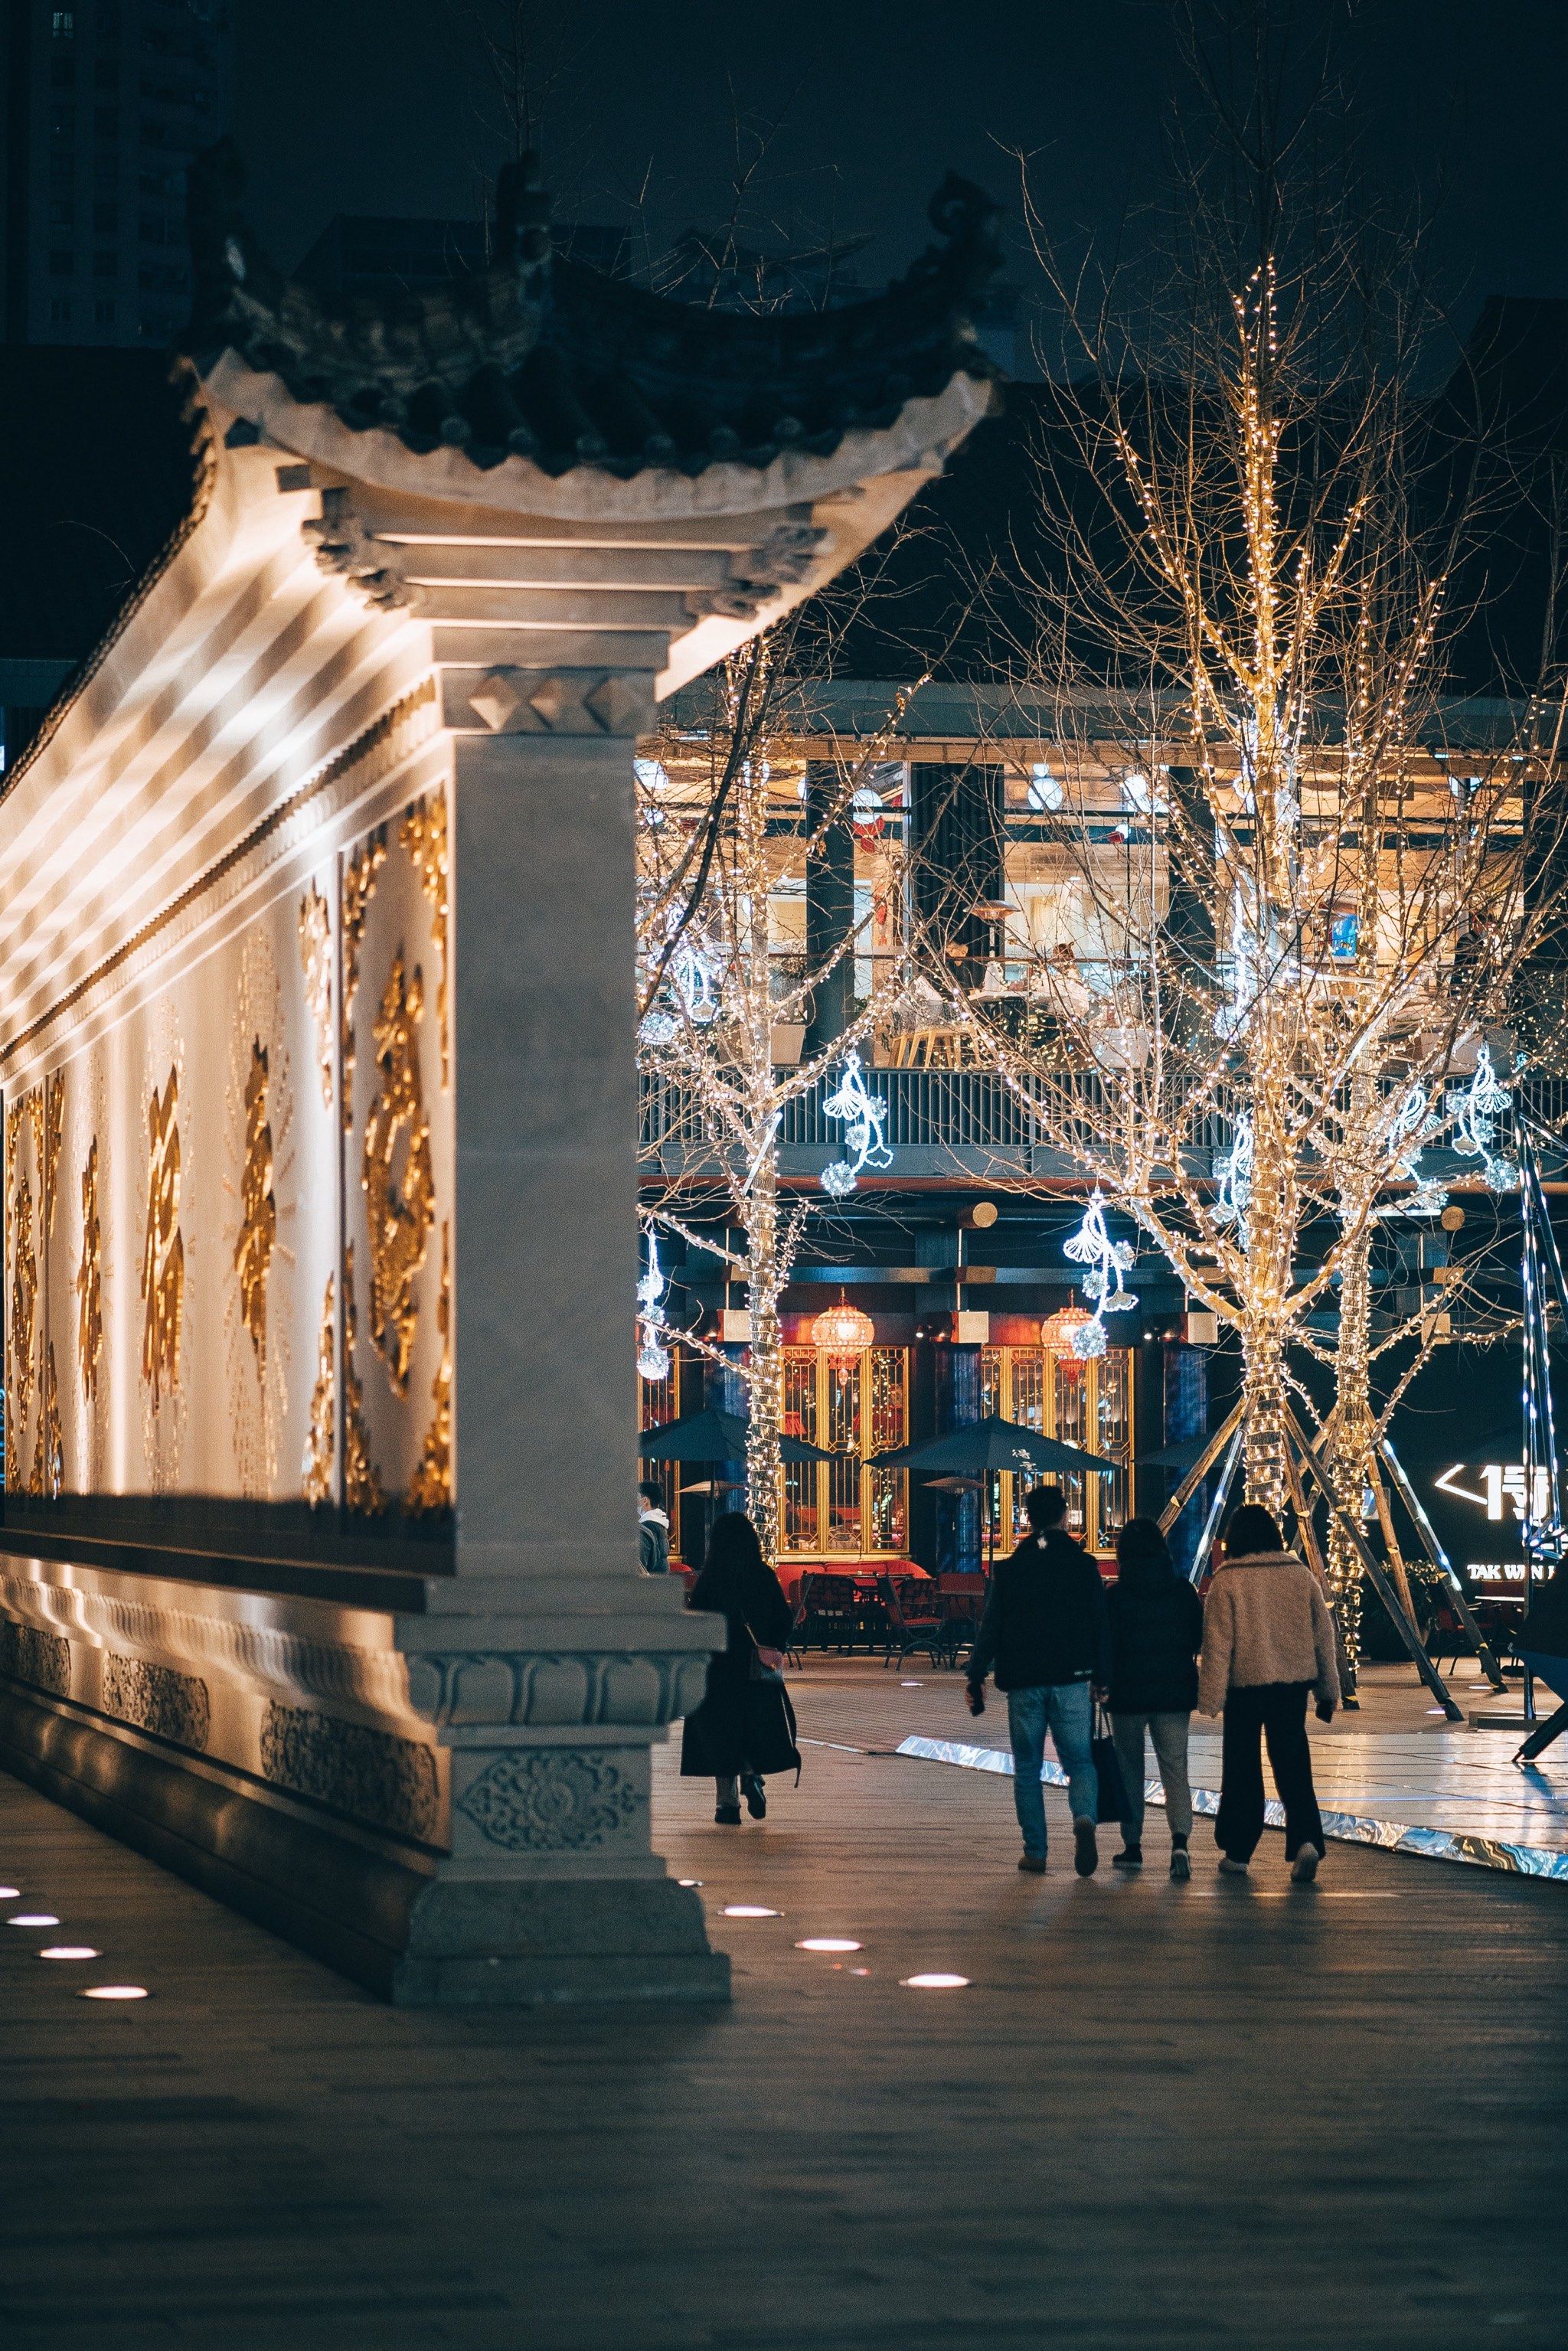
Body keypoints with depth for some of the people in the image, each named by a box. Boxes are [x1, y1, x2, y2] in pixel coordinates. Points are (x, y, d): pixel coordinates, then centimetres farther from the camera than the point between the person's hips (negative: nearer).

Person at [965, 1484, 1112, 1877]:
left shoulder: (1009, 1569, 1)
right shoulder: (1084, 1566, 1)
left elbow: (990, 1628, 0)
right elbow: (1101, 1625, 3)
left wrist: (976, 1678, 6)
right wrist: (1101, 1677, 11)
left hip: (1023, 1682, 0)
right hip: (1071, 1681, 0)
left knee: (1027, 1768, 9)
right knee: (1080, 1760, 5)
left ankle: (1035, 1852, 6)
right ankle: (1084, 1819, -24)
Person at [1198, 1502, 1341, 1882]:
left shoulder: (1227, 1580, -7)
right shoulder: (1301, 1575, 5)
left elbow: (1217, 1643, -9)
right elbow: (1323, 1634, 10)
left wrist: (1211, 1696, -5)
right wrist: (1328, 1690, 17)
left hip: (1245, 1684, -3)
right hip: (1294, 1682, 3)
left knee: (1242, 1768, 8)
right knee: (1293, 1765, 5)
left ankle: (1237, 1852, 15)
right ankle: (1306, 1840, -15)